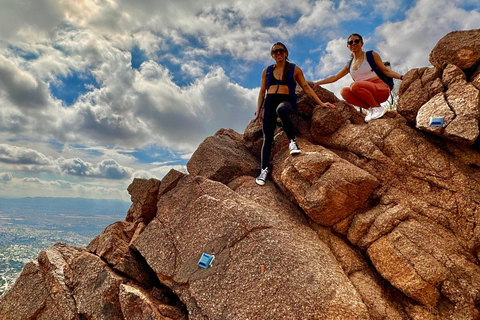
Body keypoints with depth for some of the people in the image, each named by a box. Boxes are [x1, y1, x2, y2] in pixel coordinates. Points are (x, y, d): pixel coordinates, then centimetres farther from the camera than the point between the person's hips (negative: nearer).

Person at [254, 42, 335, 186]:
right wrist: (258, 109, 10)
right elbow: (262, 91, 19)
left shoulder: (294, 69, 11)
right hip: (269, 101, 3)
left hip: (286, 100, -3)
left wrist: (321, 103, 6)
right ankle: (264, 169, -3)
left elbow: (306, 87, 11)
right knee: (267, 136, -7)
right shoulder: (267, 71, 17)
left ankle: (292, 141, -25)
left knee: (281, 110, -42)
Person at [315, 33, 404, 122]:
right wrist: (315, 83, 14)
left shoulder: (371, 55, 5)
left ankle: (378, 107, -18)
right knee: (344, 92, -21)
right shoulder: (349, 65, 16)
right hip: (367, 94, 5)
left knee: (354, 85, -31)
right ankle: (370, 108, -14)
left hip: (381, 90, -4)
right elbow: (334, 78, 20)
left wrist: (401, 77, -8)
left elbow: (386, 71, 6)